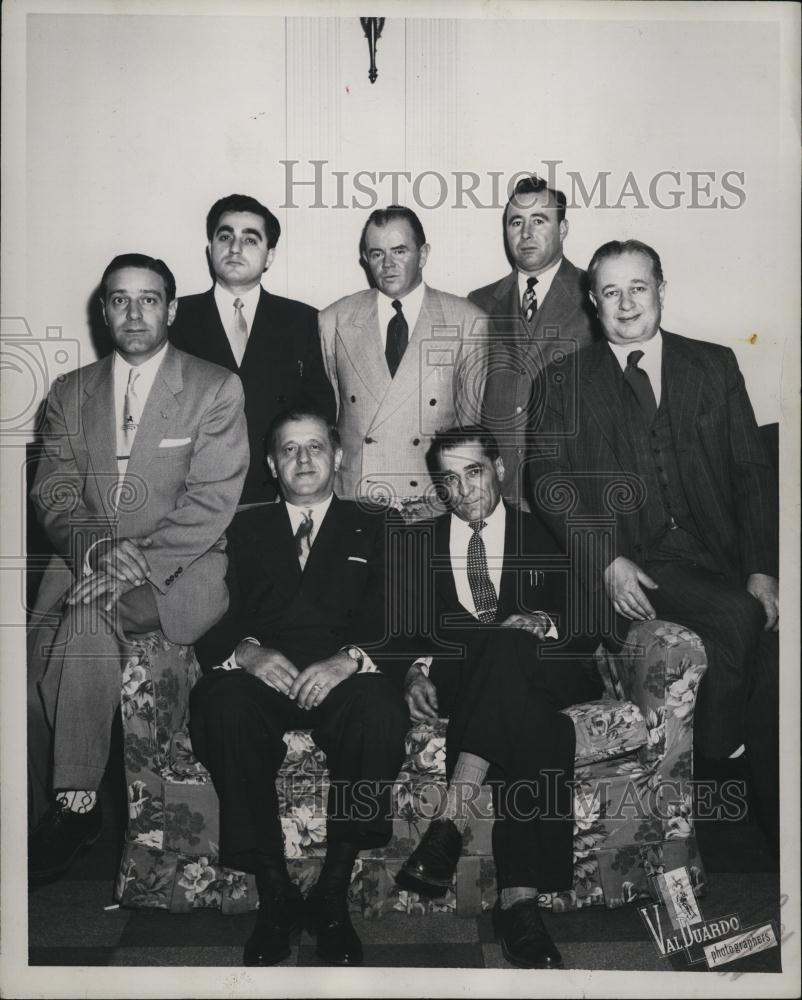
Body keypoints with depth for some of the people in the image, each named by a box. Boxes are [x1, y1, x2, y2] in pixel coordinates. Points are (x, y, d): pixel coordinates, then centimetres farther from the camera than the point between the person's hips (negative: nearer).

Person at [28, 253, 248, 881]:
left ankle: (76, 801, -19)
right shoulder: (70, 393, 15)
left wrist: (140, 559, -20)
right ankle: (48, 817, -11)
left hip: (179, 570, -4)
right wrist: (92, 545, -14)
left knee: (88, 617, -32)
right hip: (84, 563, 4)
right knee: (39, 646, -24)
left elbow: (213, 501, -8)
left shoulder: (216, 390, 2)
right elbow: (53, 490, 7)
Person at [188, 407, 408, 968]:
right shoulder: (244, 530, 24)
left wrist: (350, 658, -15)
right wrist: (246, 651, -13)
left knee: (381, 710, -35)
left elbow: (391, 621, 7)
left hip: (343, 679, -1)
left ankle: (334, 893, -21)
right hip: (261, 675, 1)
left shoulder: (373, 530, 21)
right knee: (223, 701, -34)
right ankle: (274, 893, -23)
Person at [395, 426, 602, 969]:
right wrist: (418, 672, -12)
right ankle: (519, 900, -42)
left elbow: (587, 632, 7)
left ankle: (451, 821, -43)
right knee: (537, 731, -37)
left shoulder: (548, 537, 15)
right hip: (459, 679, 1)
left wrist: (543, 628, -16)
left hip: (544, 675, 0)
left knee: (506, 648, -40)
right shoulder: (420, 542, 18)